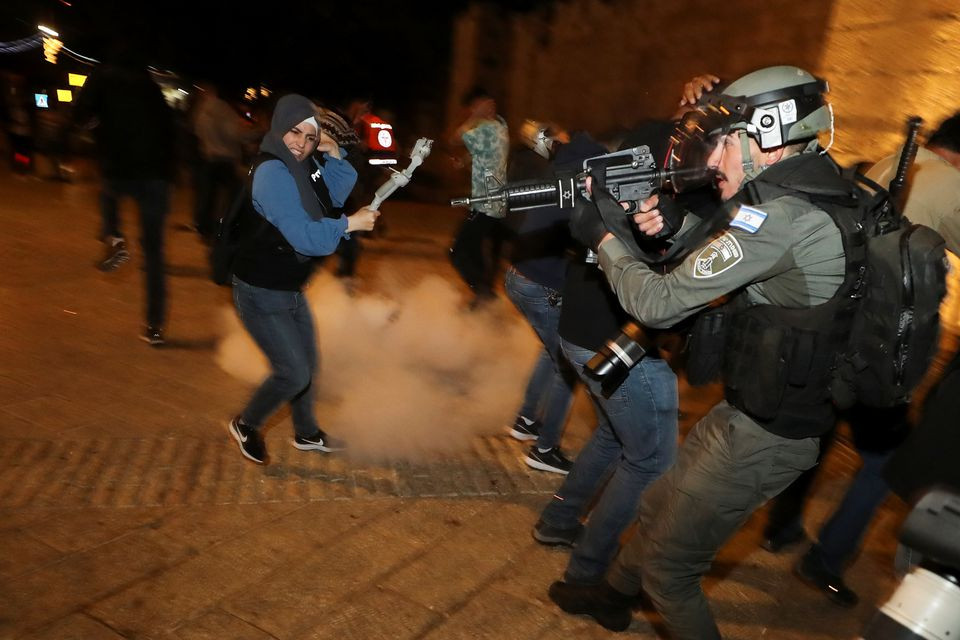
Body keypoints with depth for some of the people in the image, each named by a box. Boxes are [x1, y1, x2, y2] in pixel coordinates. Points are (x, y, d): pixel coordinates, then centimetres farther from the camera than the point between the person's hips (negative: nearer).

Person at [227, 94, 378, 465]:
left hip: (289, 290, 10)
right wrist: (352, 223, -24)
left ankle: (307, 434, 39)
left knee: (307, 365, 19)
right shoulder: (273, 172, -23)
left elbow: (335, 193, 6)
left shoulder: (295, 169, 6)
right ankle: (246, 426, 23)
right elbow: (304, 236, -29)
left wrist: (332, 151, -5)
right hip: (261, 294, -9)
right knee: (293, 373, -4)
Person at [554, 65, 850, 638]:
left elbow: (658, 303, -23)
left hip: (763, 437, -9)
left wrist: (603, 235, -8)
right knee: (661, 506, 26)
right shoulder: (809, 195, 4)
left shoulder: (783, 215, -26)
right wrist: (680, 224, -3)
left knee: (666, 566, 6)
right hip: (753, 412, 10)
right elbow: (728, 262, 15)